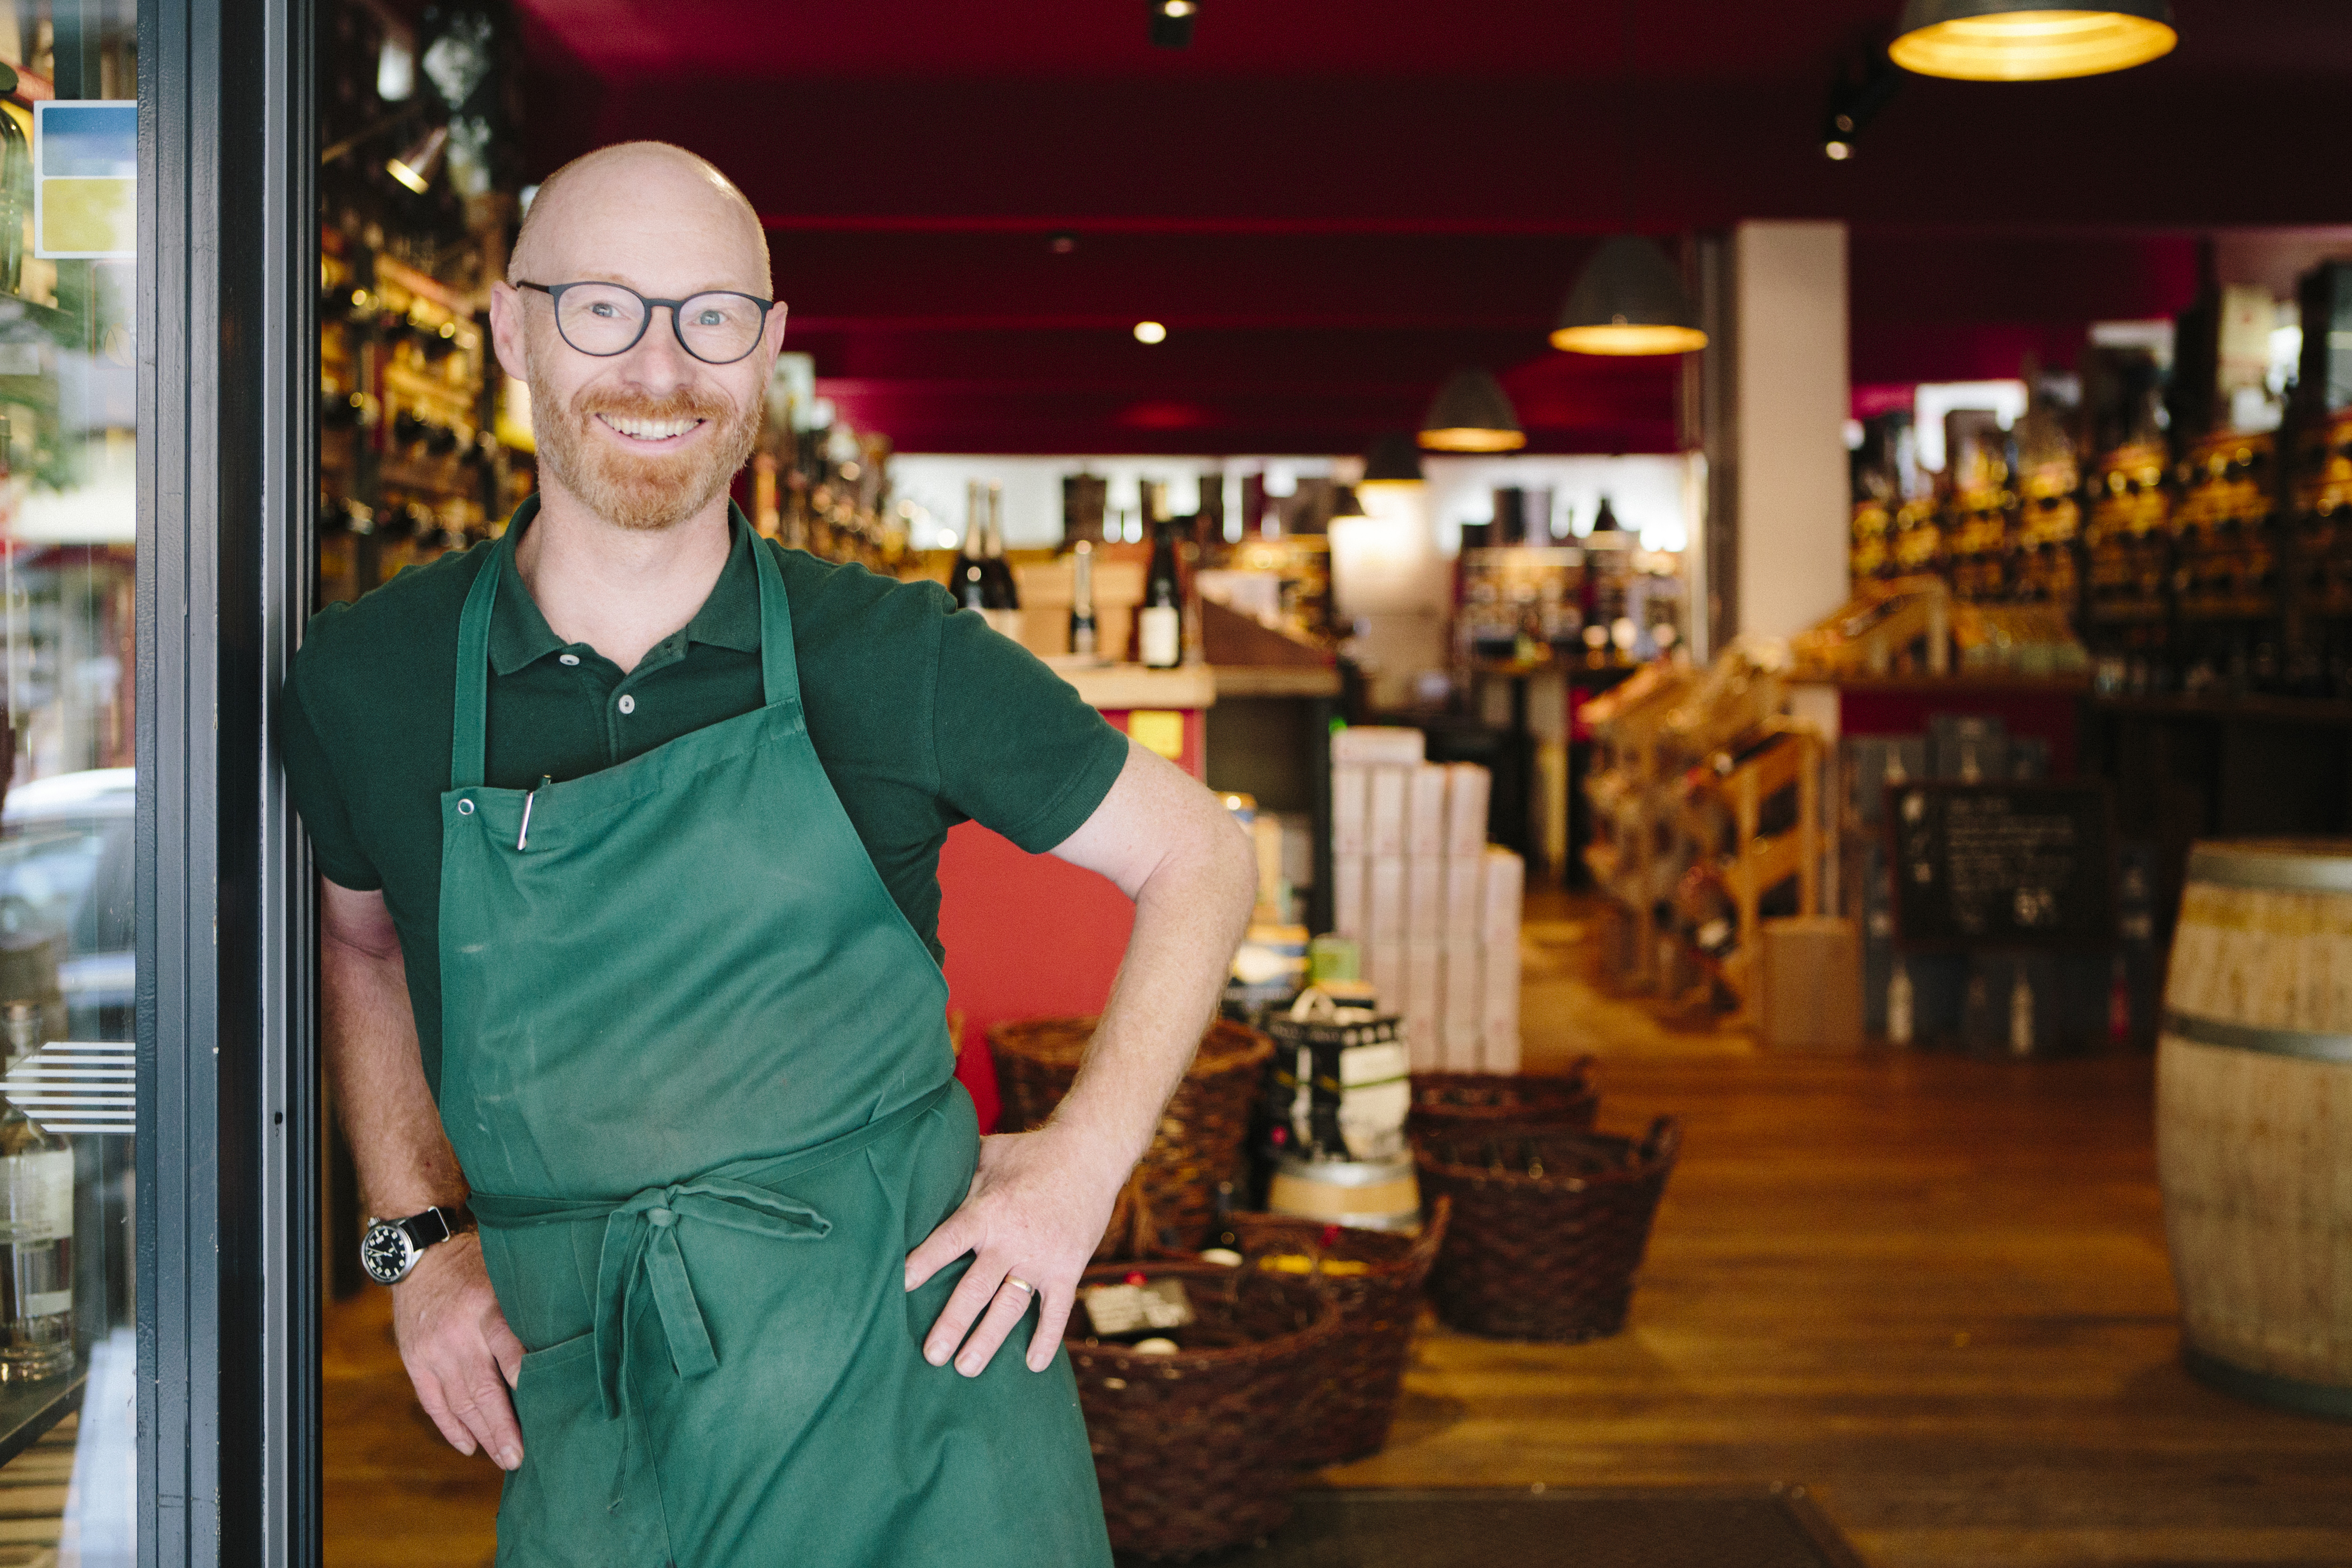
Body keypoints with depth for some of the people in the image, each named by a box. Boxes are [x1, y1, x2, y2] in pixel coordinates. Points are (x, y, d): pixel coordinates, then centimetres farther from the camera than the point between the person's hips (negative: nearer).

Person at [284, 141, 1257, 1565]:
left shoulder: (895, 661, -5)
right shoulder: (367, 683, 0)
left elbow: (1200, 855, 5)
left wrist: (1085, 1160, -4)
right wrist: (418, 1235, 11)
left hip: (919, 1378, -1)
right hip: (601, 1442, 2)